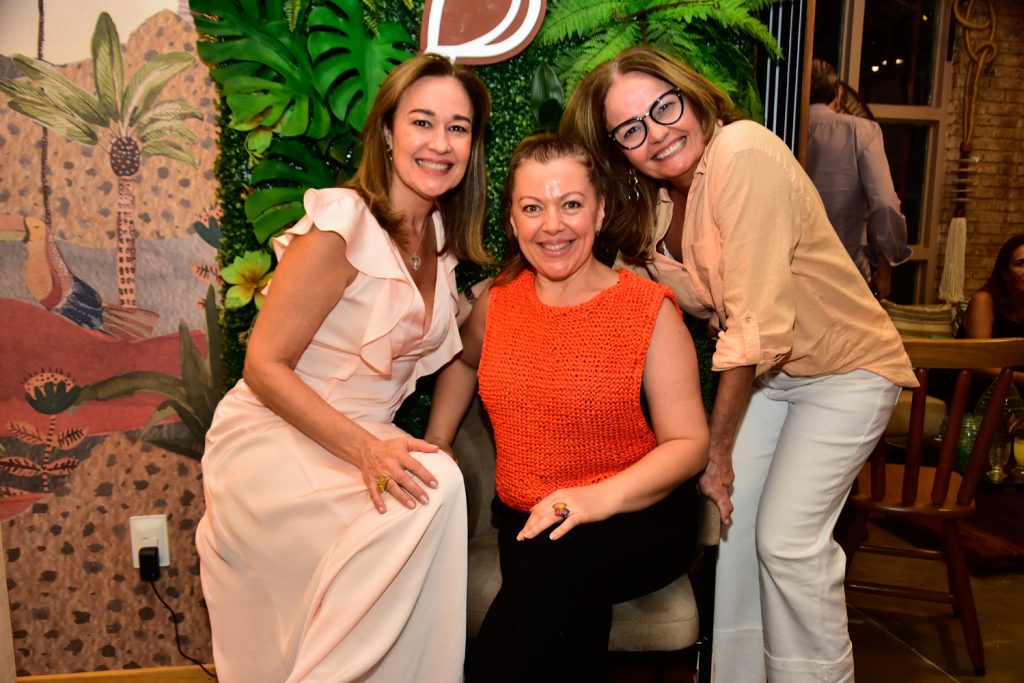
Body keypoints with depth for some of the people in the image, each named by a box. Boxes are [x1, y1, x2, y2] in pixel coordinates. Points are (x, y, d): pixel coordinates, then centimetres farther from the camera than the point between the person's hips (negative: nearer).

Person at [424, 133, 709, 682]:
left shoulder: (649, 310, -6)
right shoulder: (498, 302, 6)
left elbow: (689, 443, -8)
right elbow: (462, 361, 29)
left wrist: (604, 496, -23)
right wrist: (435, 444, 17)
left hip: (638, 519, -1)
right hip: (524, 522, 2)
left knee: (560, 562, -34)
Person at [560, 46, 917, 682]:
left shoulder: (743, 153, -27)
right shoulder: (652, 200, -1)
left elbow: (756, 324, -27)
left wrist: (718, 450, -18)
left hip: (847, 367, -7)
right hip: (766, 370, 7)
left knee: (786, 537, -8)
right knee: (731, 520, 4)